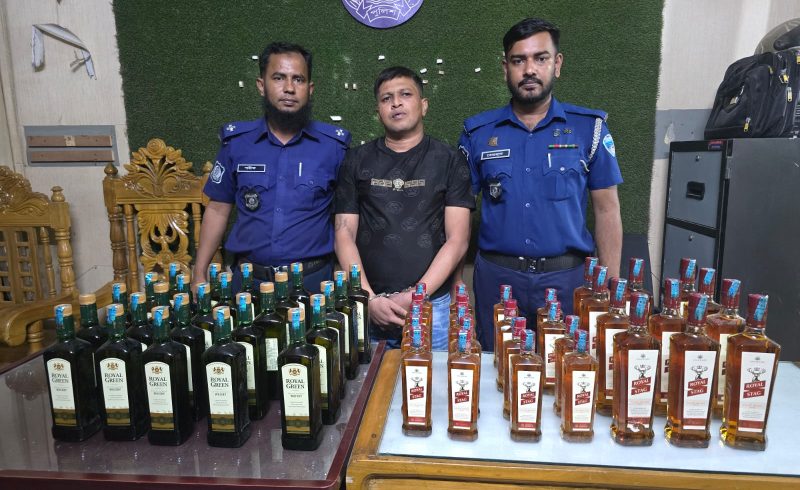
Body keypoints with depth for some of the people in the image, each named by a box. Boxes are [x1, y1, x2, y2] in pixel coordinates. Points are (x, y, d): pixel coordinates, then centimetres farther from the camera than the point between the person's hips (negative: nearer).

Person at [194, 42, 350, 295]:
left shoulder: (334, 144, -4)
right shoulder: (236, 141, 1)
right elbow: (218, 209, 7)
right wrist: (199, 274, 4)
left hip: (313, 279, -1)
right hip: (249, 278, 2)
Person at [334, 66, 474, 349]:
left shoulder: (449, 161, 3)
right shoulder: (357, 161, 7)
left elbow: (457, 240, -3)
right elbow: (344, 234, 2)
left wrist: (415, 297, -11)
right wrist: (370, 299, -9)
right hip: (367, 307, 1)